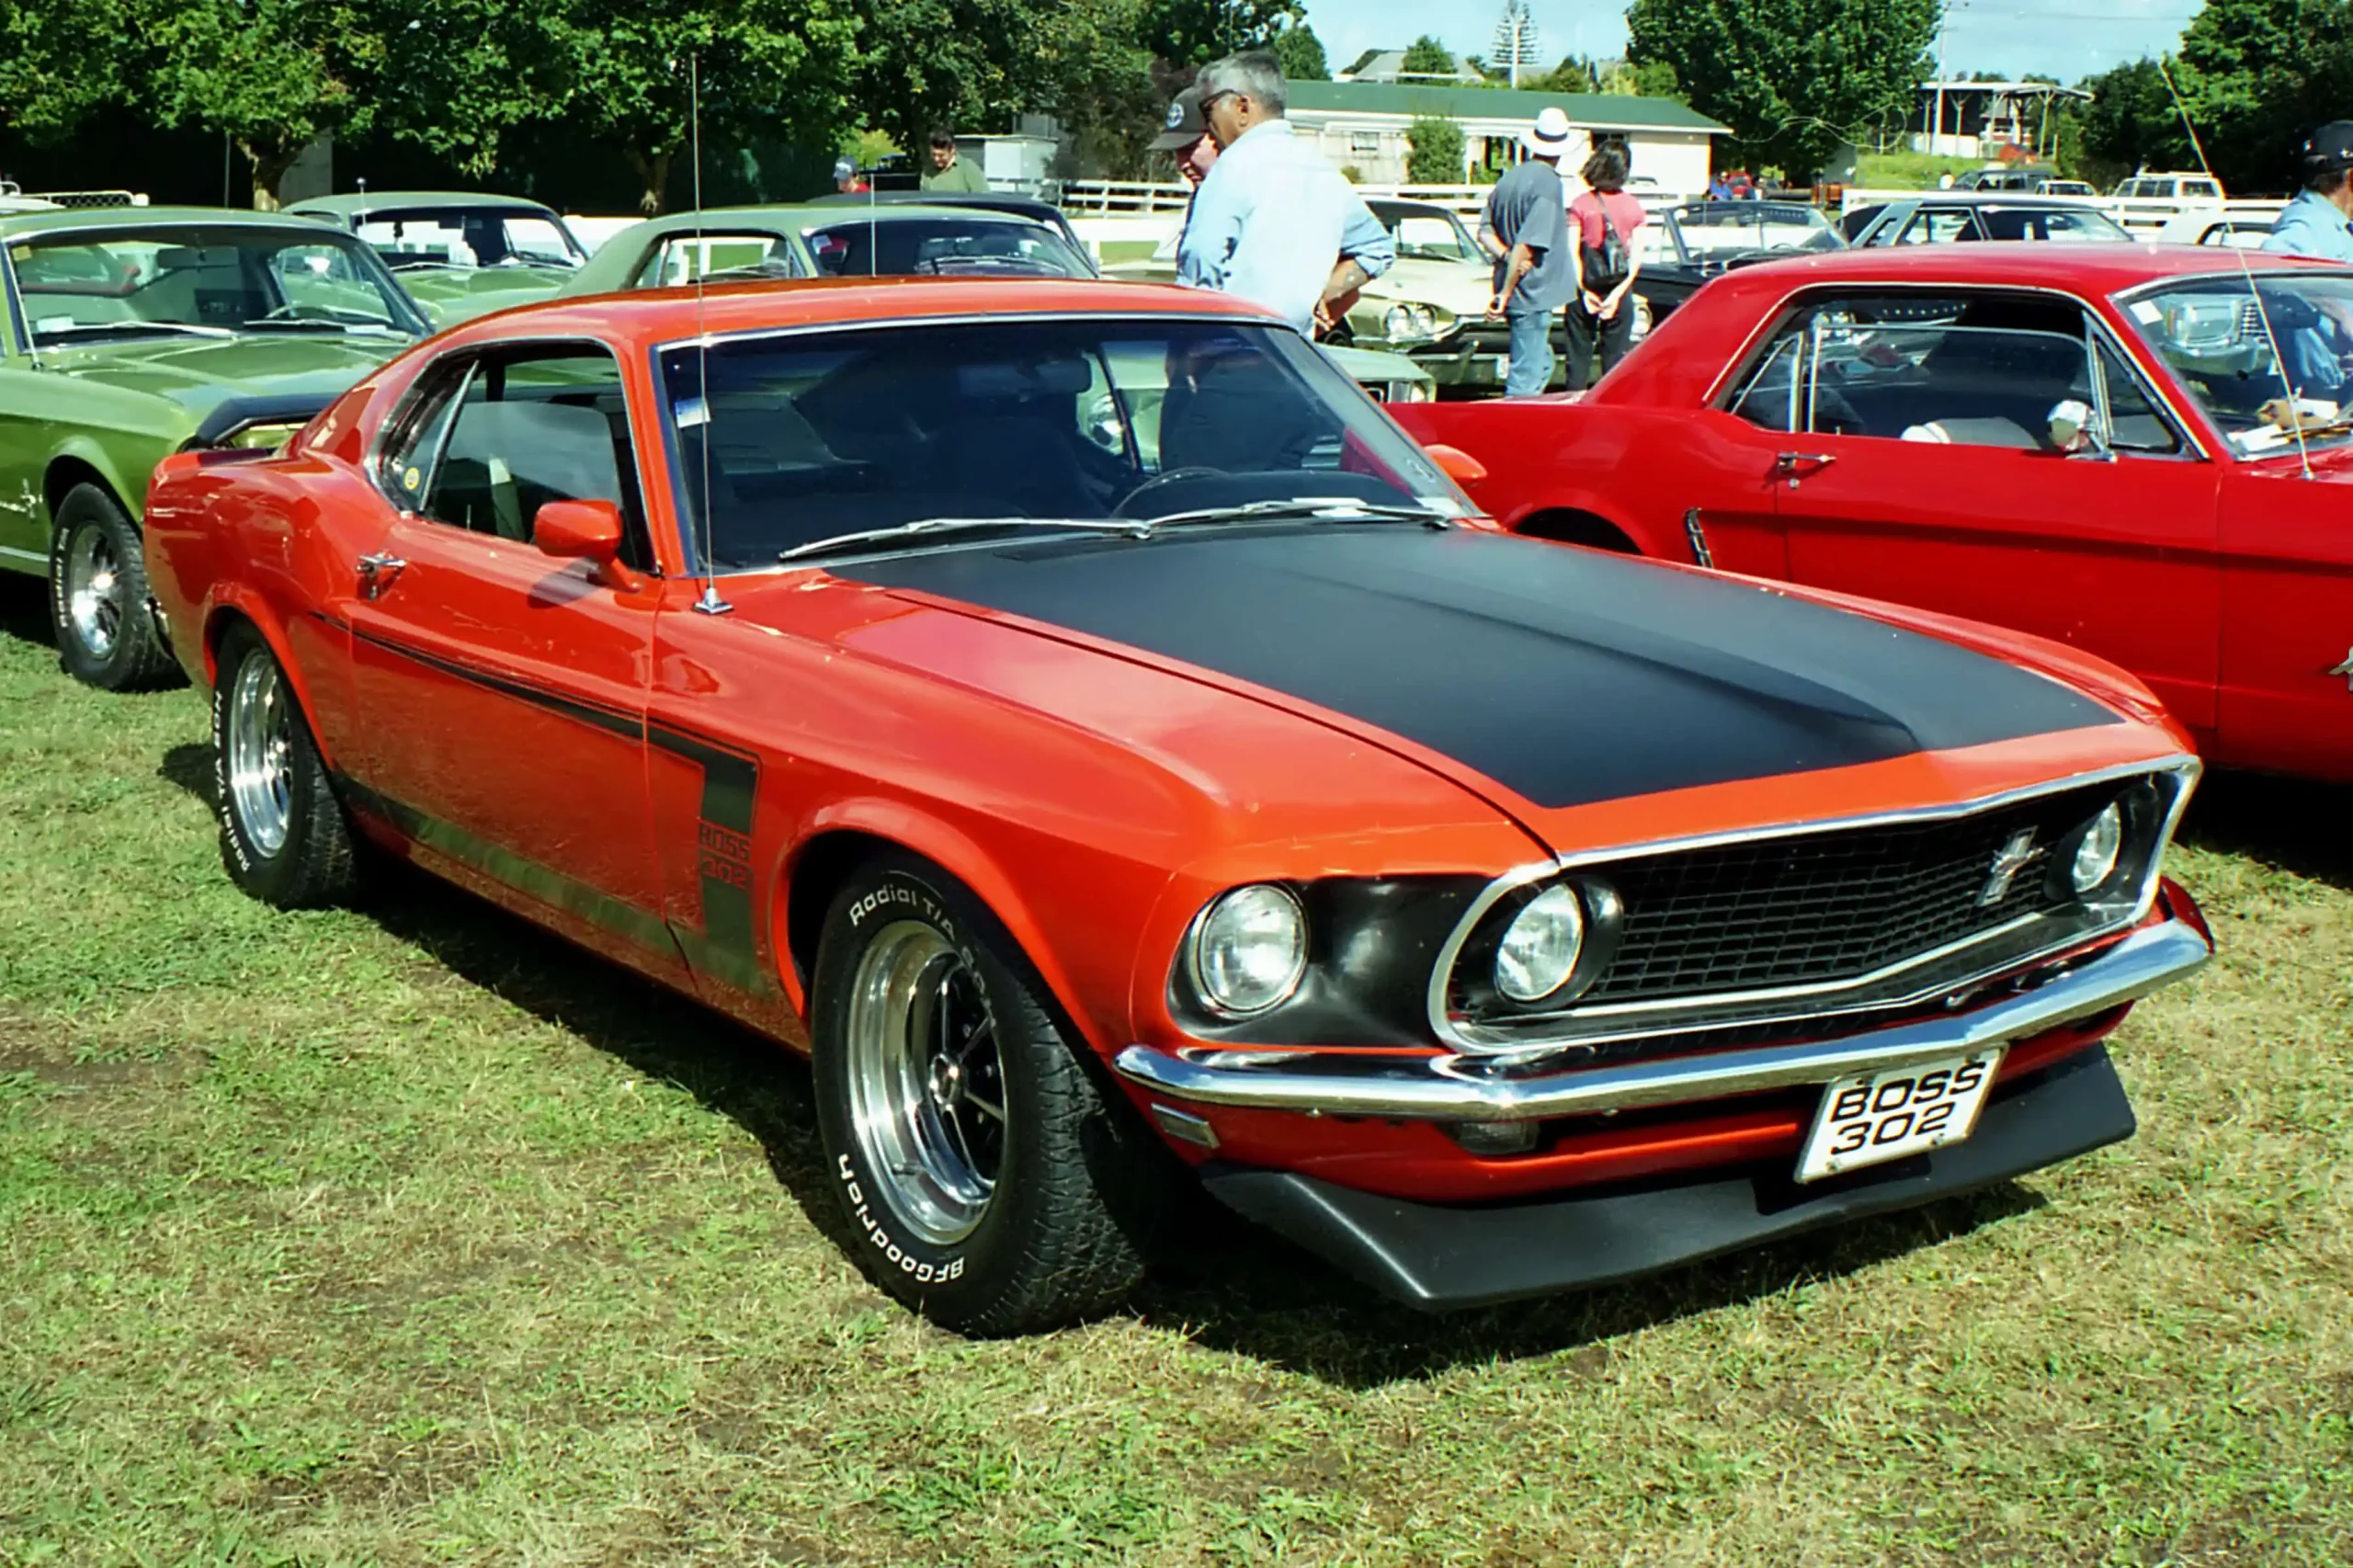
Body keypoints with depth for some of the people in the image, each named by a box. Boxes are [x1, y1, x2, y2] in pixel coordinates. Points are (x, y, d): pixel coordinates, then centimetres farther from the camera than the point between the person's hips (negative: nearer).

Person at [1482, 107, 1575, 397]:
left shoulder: (1509, 179, 10)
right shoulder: (1548, 182, -14)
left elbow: (1487, 231, 9)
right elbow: (1528, 243, -20)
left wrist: (1507, 256, -7)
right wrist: (1506, 292, -17)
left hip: (1515, 294, 8)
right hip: (1534, 292, -8)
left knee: (1541, 364, 20)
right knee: (1527, 375, -5)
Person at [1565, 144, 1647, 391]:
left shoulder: (1580, 205, -2)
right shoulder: (1633, 207, 3)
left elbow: (1572, 252, -8)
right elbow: (1637, 255, -3)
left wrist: (1584, 290, -6)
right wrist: (1618, 293, -6)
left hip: (1586, 289, -1)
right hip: (1619, 289, 1)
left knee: (1579, 352, 5)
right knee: (1616, 355, 6)